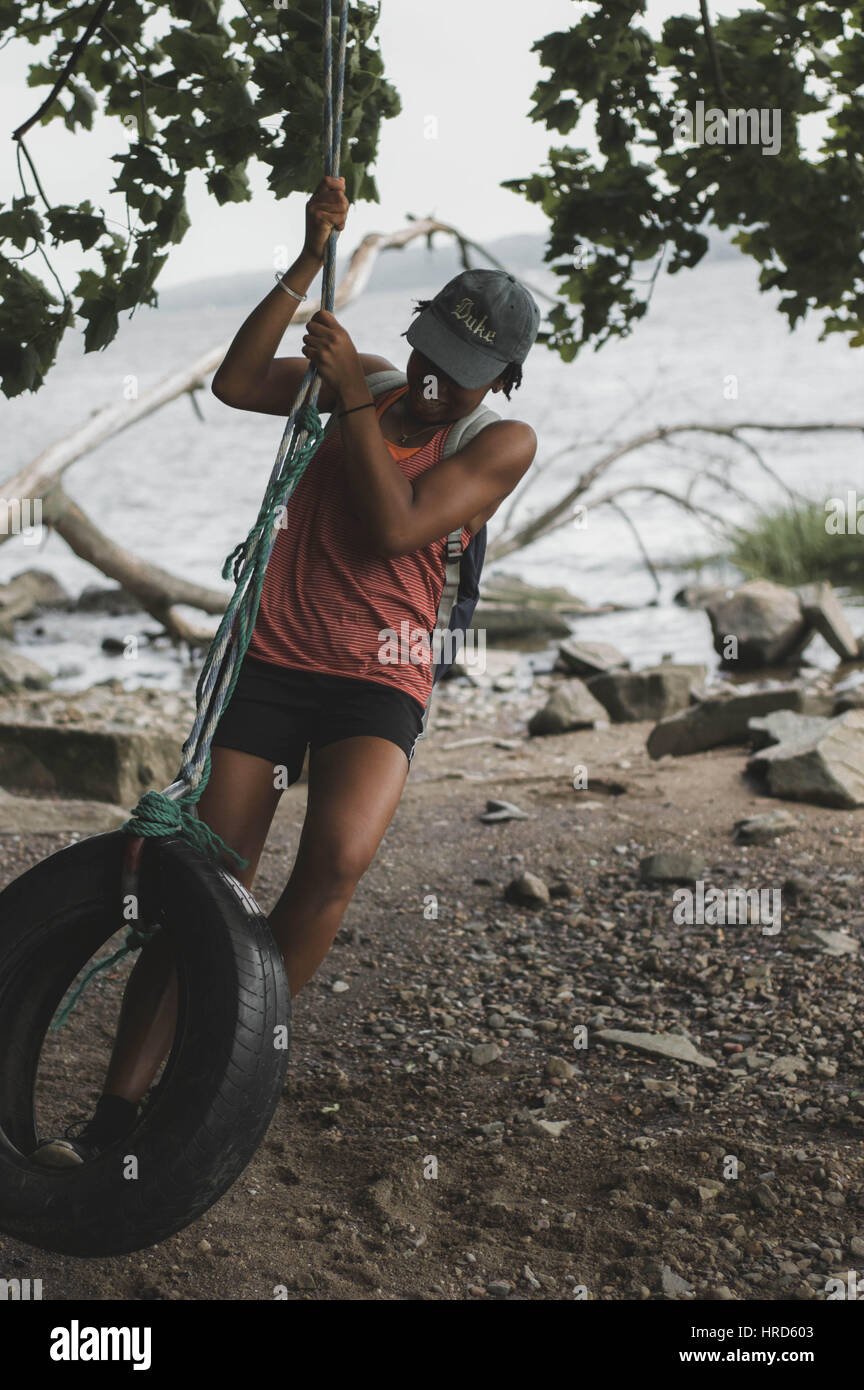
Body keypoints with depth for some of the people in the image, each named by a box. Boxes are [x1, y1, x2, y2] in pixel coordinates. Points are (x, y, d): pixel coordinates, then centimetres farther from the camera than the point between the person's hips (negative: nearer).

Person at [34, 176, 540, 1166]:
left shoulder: (504, 443, 1)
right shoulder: (356, 377, 12)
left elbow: (395, 529, -12)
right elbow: (236, 384, -2)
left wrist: (355, 400, -14)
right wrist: (310, 261, -7)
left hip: (377, 682, -2)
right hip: (272, 657, 2)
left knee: (338, 856, -29)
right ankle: (117, 1109, -2)